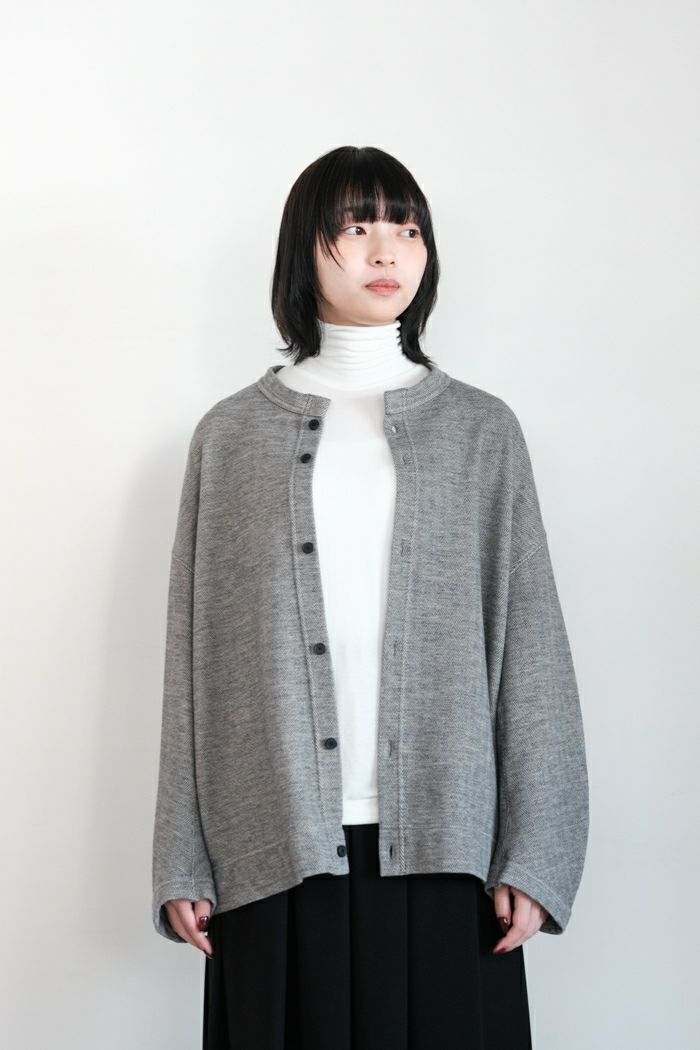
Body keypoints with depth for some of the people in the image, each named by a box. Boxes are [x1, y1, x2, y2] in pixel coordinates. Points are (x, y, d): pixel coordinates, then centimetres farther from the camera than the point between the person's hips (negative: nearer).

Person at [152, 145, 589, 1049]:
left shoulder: (481, 429, 7)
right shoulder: (232, 433, 8)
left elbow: (530, 645, 3)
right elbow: (195, 652, 6)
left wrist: (531, 855, -4)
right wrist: (182, 863, 1)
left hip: (439, 841, 0)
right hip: (277, 847, 0)